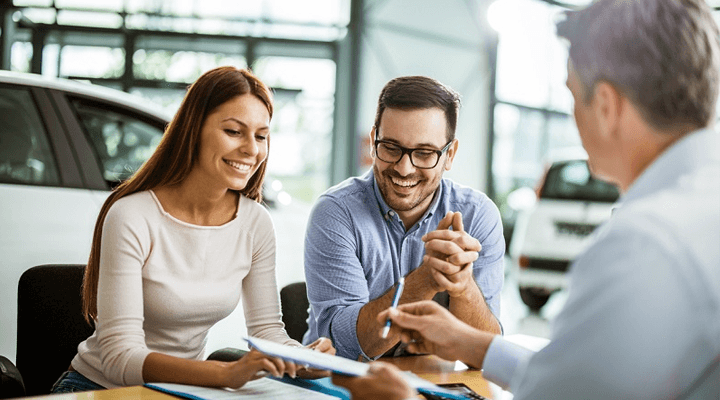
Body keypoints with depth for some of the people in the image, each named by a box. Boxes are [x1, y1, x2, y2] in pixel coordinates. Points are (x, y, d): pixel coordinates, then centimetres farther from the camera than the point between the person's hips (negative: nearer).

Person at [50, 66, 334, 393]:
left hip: (185, 388, 4)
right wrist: (228, 373, -38)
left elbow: (267, 328, 1)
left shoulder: (255, 223, -2)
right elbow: (119, 356, -24)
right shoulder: (131, 218, -19)